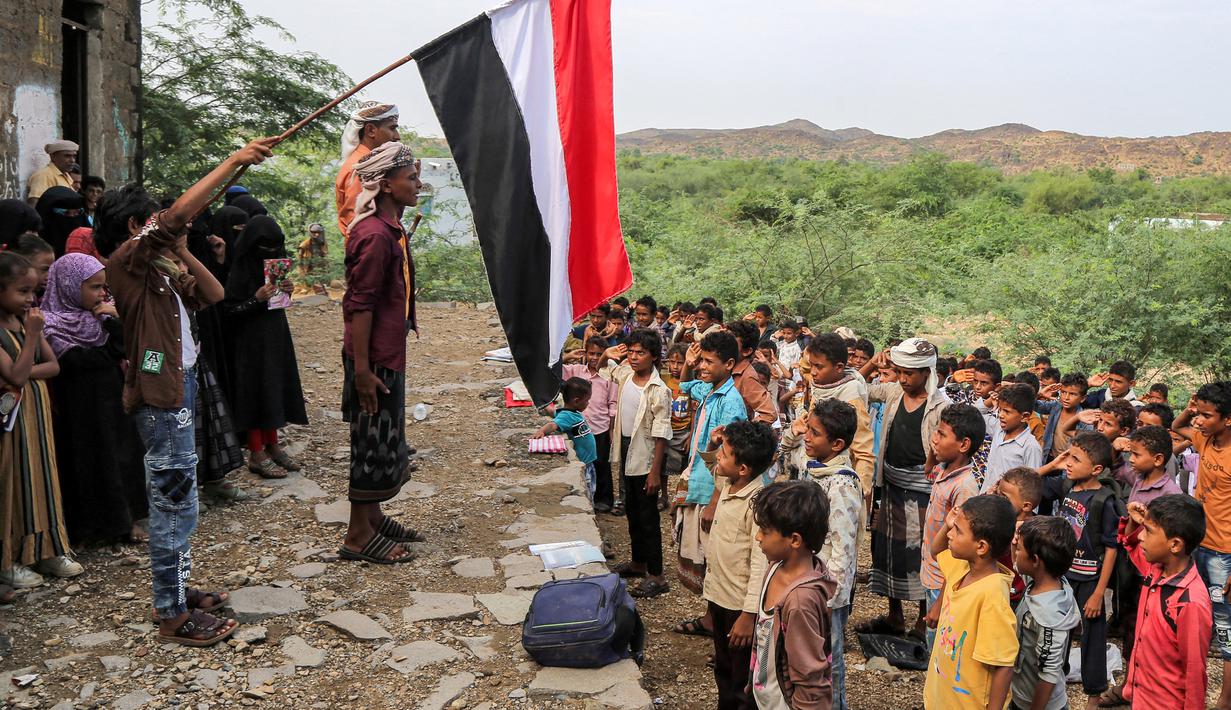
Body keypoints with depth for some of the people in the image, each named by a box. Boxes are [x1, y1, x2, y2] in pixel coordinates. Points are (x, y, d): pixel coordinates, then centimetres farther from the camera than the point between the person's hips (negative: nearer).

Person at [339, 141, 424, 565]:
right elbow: (360, 306, -22)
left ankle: (373, 518, 32)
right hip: (375, 358, -10)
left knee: (383, 439, 18)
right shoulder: (376, 235, -20)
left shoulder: (389, 229, 11)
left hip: (388, 356, 10)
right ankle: (359, 536, 12)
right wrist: (362, 369, -22)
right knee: (374, 442, 0)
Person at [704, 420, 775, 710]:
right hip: (719, 596, 9)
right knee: (724, 670, 27)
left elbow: (760, 563, -26)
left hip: (741, 605, -9)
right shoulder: (727, 487, -2)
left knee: (744, 684, 9)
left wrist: (749, 615, -25)